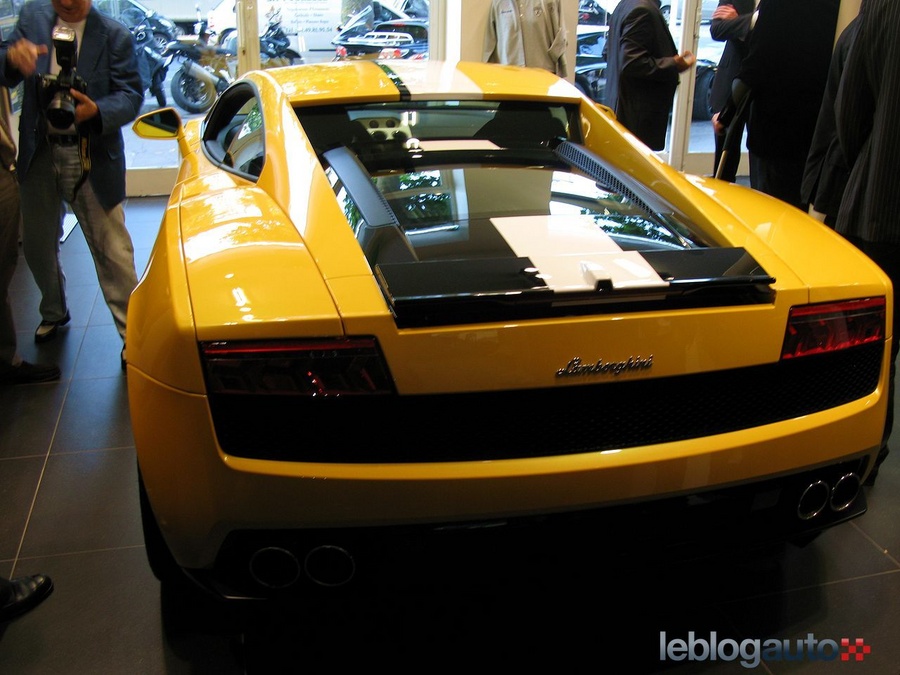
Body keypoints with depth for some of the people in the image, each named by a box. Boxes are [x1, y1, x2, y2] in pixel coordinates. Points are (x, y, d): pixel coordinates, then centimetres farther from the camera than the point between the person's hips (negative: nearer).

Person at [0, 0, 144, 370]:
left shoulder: (115, 35, -6)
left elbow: (131, 95, -9)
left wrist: (97, 111, -28)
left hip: (91, 159, -4)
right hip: (39, 154, 4)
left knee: (112, 250, -4)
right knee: (37, 245, 17)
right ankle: (54, 312, 42)